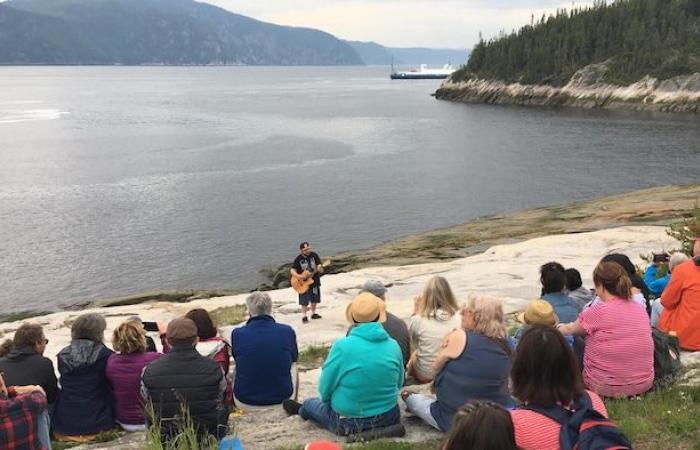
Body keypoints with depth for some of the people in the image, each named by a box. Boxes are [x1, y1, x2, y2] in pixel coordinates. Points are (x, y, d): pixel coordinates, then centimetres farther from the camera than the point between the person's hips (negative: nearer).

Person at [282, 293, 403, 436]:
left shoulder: (342, 346, -20)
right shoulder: (393, 346, -9)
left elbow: (325, 388, -10)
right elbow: (399, 383, 7)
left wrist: (328, 399, 12)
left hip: (350, 423, -3)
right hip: (390, 417, 4)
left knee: (309, 404, 27)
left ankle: (301, 410, 59)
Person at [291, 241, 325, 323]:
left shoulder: (314, 255, -6)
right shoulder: (298, 259, -12)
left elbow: (321, 269, -5)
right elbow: (293, 271, -9)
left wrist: (320, 269, -29)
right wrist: (298, 276, -26)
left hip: (315, 281, 3)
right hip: (303, 283, -3)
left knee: (314, 299, 15)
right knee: (304, 301, 0)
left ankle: (313, 313, 33)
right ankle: (304, 316, 14)